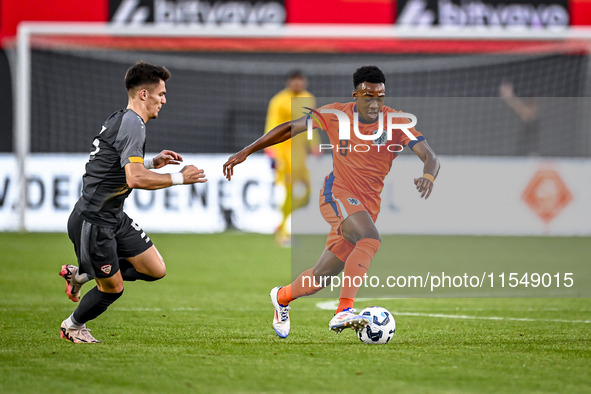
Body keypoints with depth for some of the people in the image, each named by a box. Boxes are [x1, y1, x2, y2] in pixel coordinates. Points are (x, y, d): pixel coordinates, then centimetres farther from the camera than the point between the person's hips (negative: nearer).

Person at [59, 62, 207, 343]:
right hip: (93, 222, -10)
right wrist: (179, 178, -21)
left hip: (115, 218, 10)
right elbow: (135, 178, -30)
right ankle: (73, 326, 30)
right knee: (113, 288, 3)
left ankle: (81, 274, 19)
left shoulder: (120, 119, 12)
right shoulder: (132, 124, -20)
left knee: (156, 270, 6)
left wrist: (152, 163, 17)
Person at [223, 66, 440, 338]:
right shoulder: (336, 115, -5)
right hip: (338, 193, -3)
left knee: (321, 277, 6)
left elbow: (430, 157, -13)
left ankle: (282, 297, 38)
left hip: (369, 205, 3)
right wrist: (246, 152, 3)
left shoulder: (397, 123, -6)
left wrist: (428, 176, -38)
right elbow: (290, 128, 5)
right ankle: (343, 312, -38)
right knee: (370, 239, -33)